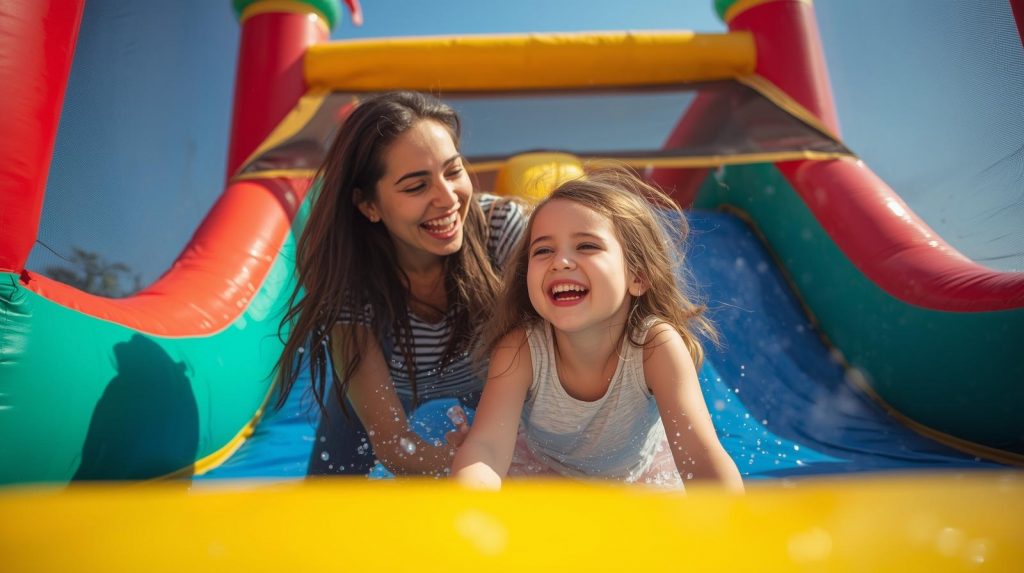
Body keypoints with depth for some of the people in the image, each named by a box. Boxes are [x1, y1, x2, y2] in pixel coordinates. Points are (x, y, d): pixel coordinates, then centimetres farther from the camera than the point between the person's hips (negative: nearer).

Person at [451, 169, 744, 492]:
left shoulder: (656, 345, -33)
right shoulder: (520, 348, -31)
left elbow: (702, 456, -40)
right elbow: (485, 448, -40)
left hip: (640, 471, 0)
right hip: (539, 470, 0)